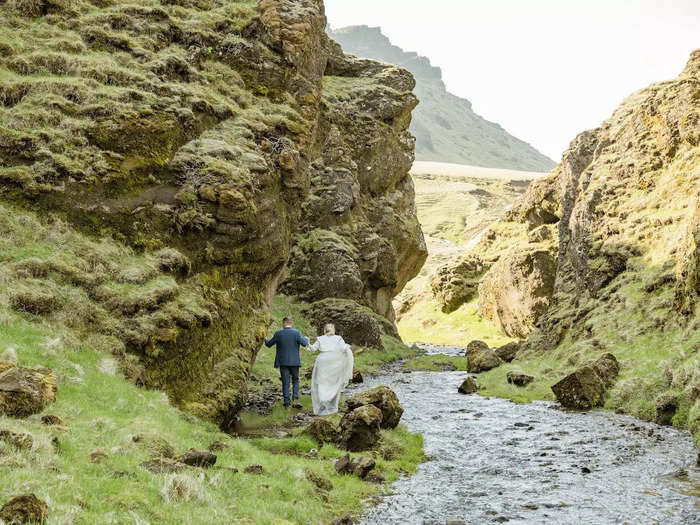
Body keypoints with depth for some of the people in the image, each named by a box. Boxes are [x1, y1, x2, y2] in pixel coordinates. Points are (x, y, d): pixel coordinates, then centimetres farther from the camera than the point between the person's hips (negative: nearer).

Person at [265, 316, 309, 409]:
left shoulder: (278, 334, -5)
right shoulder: (297, 333, -6)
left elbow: (269, 344, 5)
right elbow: (304, 343, -12)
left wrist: (266, 340, 28)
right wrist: (306, 339, 11)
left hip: (283, 362, 0)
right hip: (294, 362, 0)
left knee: (285, 383, 6)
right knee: (295, 381, 14)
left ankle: (287, 404, 6)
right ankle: (295, 399, -4)